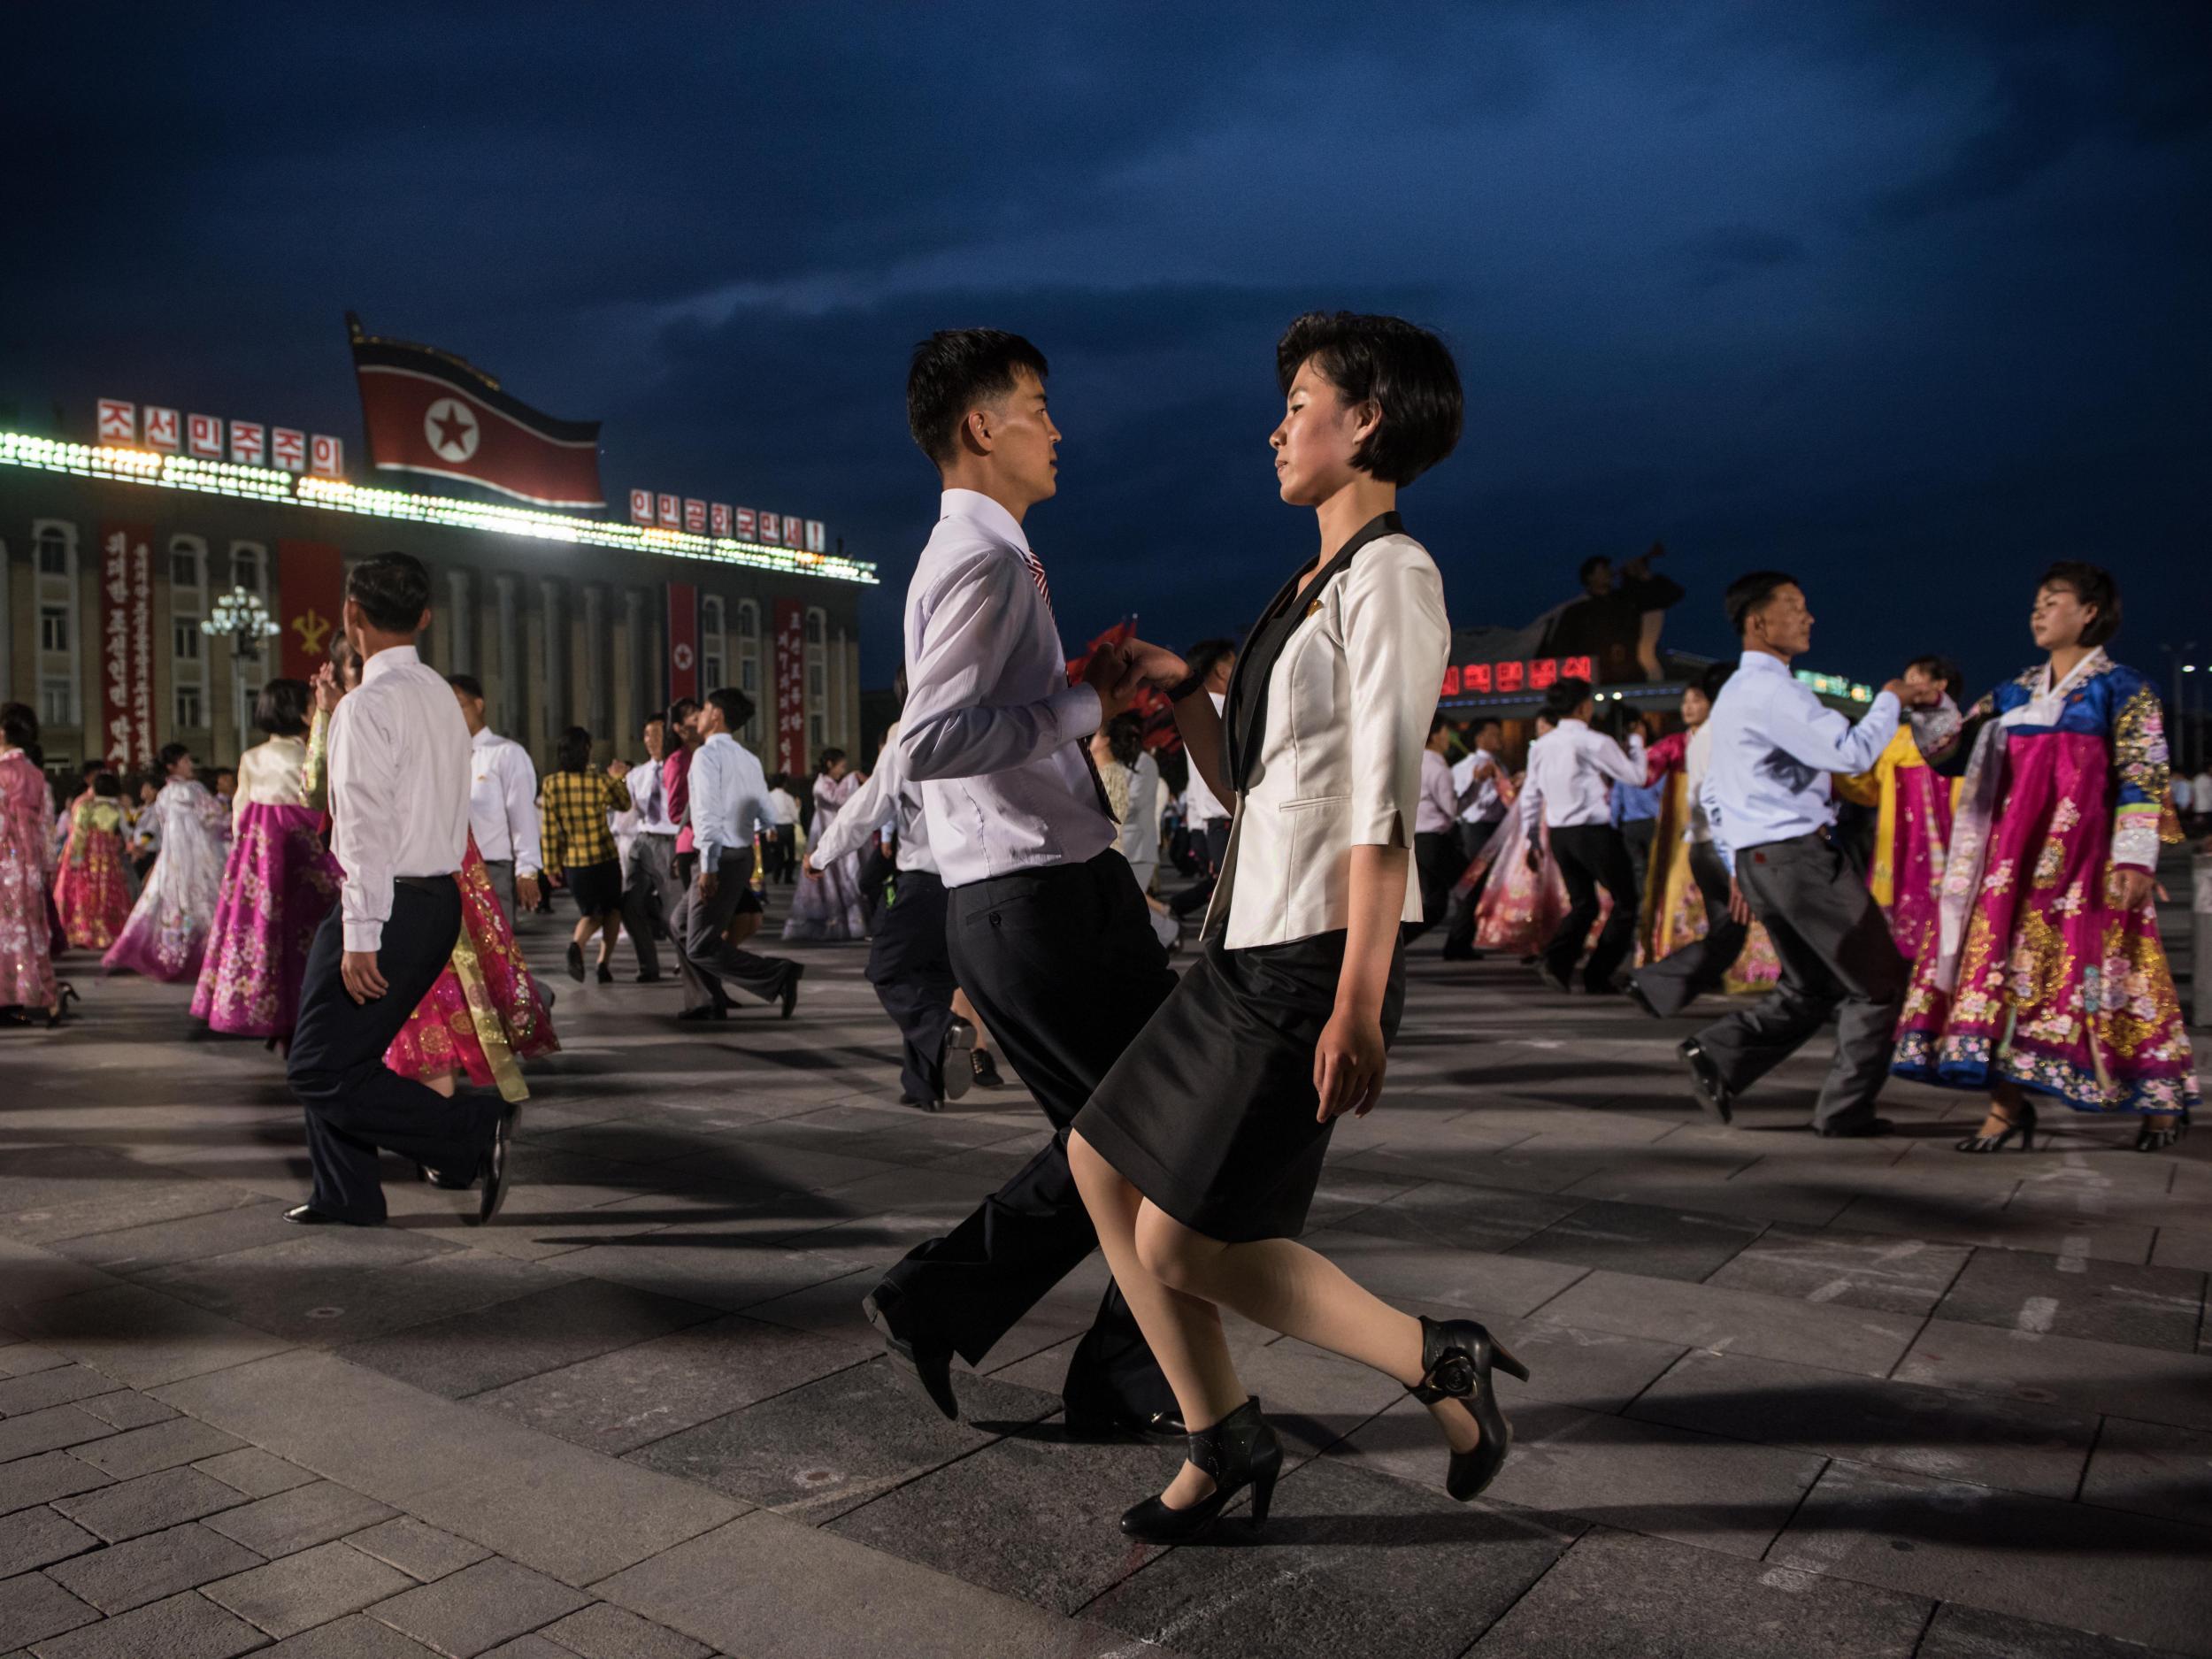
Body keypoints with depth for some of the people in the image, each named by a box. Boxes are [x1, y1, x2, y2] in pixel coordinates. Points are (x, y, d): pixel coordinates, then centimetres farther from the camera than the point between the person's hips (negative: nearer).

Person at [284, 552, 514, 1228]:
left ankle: (479, 1135, -6)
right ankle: (346, 1197, 28)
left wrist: (360, 936, -21)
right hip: (439, 896, 9)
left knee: (320, 1070, -2)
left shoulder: (369, 704, -15)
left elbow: (369, 828, -20)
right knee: (341, 1054, 19)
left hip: (390, 904, -9)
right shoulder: (441, 696, 12)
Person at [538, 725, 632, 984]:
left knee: (590, 914, 20)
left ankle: (576, 944, -11)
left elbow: (548, 829, -4)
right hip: (604, 858, -2)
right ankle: (603, 963, 3)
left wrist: (551, 865, 3)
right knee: (612, 910, 19)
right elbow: (624, 806, 9)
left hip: (572, 862, 2)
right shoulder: (599, 782, -10)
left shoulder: (550, 784, -6)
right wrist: (618, 779, 22)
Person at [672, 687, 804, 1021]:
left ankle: (780, 974, -14)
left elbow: (709, 811, -20)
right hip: (743, 854, 9)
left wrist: (709, 866, -23)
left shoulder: (708, 754, -11)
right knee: (682, 925, 22)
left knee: (701, 947, -5)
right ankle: (705, 1002, 22)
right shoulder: (748, 758, 13)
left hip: (722, 858, -9)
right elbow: (766, 813, 10)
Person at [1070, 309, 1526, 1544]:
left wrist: (1358, 1004, -23)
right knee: (1105, 1161, 12)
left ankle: (1437, 1361, 11)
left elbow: (1385, 809, -19)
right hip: (1253, 945, 10)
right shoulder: (1317, 584, 18)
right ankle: (1225, 1440, 24)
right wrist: (1177, 690, 8)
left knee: (1182, 1247, -6)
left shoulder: (1391, 577, -11)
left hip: (1316, 958, -10)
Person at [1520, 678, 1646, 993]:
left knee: (1582, 904, 17)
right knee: (1625, 902, 8)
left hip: (1558, 834, 7)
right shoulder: (1593, 743, -12)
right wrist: (1636, 746, 12)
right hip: (1594, 832, -7)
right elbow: (1635, 775, -6)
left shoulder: (1541, 745, 7)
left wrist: (1532, 837, 19)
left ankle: (1556, 962, -5)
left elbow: (1530, 795, 11)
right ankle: (1598, 976, 4)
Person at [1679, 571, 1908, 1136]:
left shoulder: (1733, 694, 20)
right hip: (1797, 853, -10)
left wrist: (1736, 866, 24)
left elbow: (1713, 793, 24)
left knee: (1809, 989, 15)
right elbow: (1852, 752, -20)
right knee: (1878, 980, 2)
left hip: (1756, 859, 10)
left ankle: (1717, 1056, 3)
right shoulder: (1771, 689, -14)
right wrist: (1889, 699, -3)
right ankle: (1844, 1110, 6)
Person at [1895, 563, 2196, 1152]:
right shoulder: (2015, 693, 16)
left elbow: (2144, 773, -6)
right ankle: (2007, 1103, -1)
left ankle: (2162, 1097, 15)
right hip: (2018, 850, 5)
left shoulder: (2122, 689, 1)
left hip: (2084, 849, -5)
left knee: (2093, 967, -3)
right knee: (2007, 960, -3)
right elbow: (1953, 745, 15)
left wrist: (2134, 856, -14)